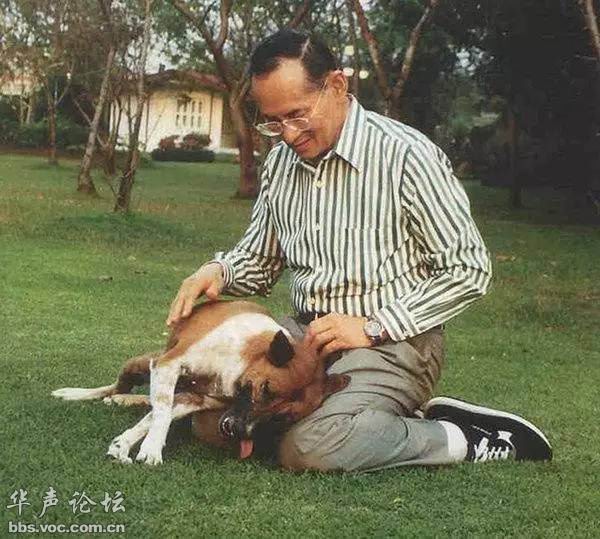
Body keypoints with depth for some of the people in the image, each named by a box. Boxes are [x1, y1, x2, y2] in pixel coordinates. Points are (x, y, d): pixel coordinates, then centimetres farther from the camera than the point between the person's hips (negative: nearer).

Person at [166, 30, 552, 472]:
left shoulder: (406, 155, -13)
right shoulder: (281, 161, 9)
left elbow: (470, 269, -10)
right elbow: (260, 259, 19)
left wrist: (374, 326, -16)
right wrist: (220, 271, -5)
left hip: (392, 341, -7)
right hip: (306, 333, 7)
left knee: (309, 448, -30)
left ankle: (463, 439, -8)